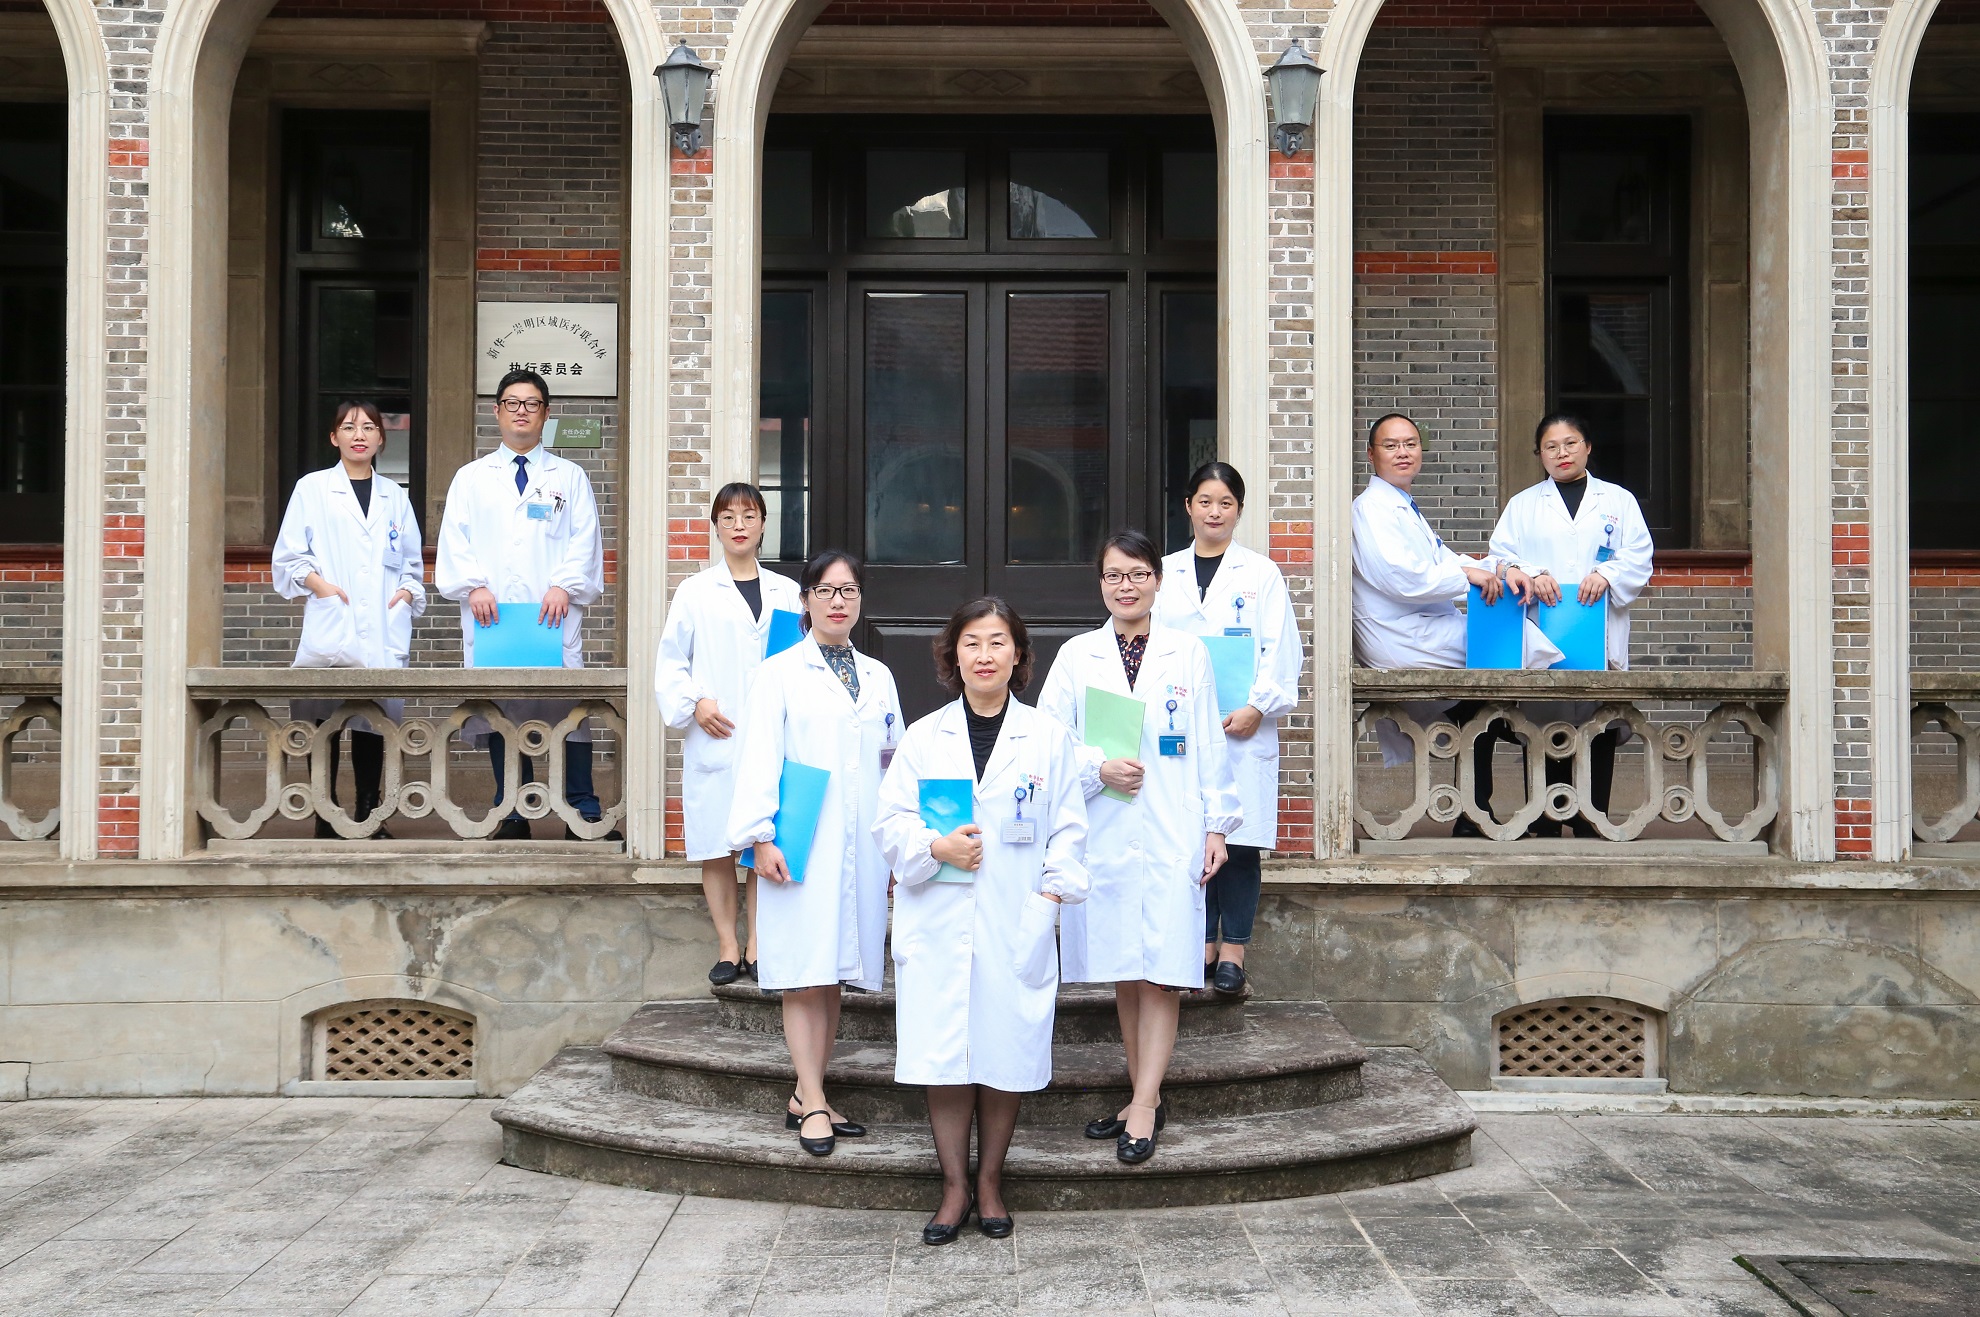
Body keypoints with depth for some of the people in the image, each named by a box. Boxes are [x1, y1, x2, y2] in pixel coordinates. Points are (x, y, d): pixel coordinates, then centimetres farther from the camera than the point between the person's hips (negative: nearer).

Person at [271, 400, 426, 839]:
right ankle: (326, 816, 3)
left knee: (374, 722, 2)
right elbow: (287, 557, 5)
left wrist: (408, 590, 3)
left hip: (383, 630, 3)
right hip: (329, 630, -2)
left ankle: (368, 815, 10)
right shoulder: (312, 489, 7)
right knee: (325, 721, -4)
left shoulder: (394, 496, 17)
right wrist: (314, 581, -11)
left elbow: (412, 560, 22)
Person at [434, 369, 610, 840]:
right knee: (500, 709, 0)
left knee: (571, 705, -8)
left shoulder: (569, 477, 15)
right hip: (490, 616, 1)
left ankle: (583, 814, -4)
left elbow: (584, 540, 6)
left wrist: (565, 586, -10)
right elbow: (455, 540, 7)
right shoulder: (470, 478, 17)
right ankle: (512, 816, 6)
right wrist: (473, 585, -10)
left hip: (555, 614, -1)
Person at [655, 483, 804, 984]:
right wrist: (694, 704, -10)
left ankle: (757, 944, 13)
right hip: (714, 738, -1)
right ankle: (727, 946, 12)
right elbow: (670, 663, 5)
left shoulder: (786, 593, 10)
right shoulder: (695, 592, 5)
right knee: (716, 848, 2)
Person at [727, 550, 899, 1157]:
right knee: (804, 980, -5)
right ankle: (814, 1105, -3)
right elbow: (759, 759, -4)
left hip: (861, 847, 5)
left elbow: (895, 764, 17)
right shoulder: (781, 673, 1)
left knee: (833, 976, 7)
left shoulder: (878, 677, 15)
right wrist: (760, 838, -12)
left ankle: (805, 1098, 15)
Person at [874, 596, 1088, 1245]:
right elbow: (891, 820, 6)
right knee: (943, 1060, 0)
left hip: (1016, 925, 0)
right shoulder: (923, 737, 7)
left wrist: (1051, 893, -7)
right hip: (937, 924, 1)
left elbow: (1068, 829, 5)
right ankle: (955, 1187, 13)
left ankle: (990, 1183, 20)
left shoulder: (1049, 738, 5)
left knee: (1005, 1056, 4)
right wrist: (935, 847, -12)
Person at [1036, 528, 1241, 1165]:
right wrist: (1098, 768, -13)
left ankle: (1143, 1106, -5)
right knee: (1123, 973, 7)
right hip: (1102, 836, 2)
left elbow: (1210, 747, 6)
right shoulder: (1076, 656, 7)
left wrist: (1218, 826, 2)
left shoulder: (1189, 654, 6)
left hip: (1172, 835, -2)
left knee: (1162, 971, -6)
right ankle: (1144, 1098, 16)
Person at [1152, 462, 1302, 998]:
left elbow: (1281, 648, 0)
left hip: (1243, 727, -2)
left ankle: (1234, 947, 5)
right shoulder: (1166, 573, 13)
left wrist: (1258, 707, -13)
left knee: (1239, 841, -3)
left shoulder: (1261, 574, 6)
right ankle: (1202, 943, 13)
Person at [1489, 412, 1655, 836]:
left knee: (1598, 733, -2)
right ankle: (1543, 825, 4)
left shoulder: (1618, 501, 16)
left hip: (1600, 638, 0)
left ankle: (1592, 825, 4)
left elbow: (1639, 558, 6)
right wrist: (1530, 576, -14)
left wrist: (1605, 576, -13)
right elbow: (1501, 556, 5)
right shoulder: (1522, 505, 17)